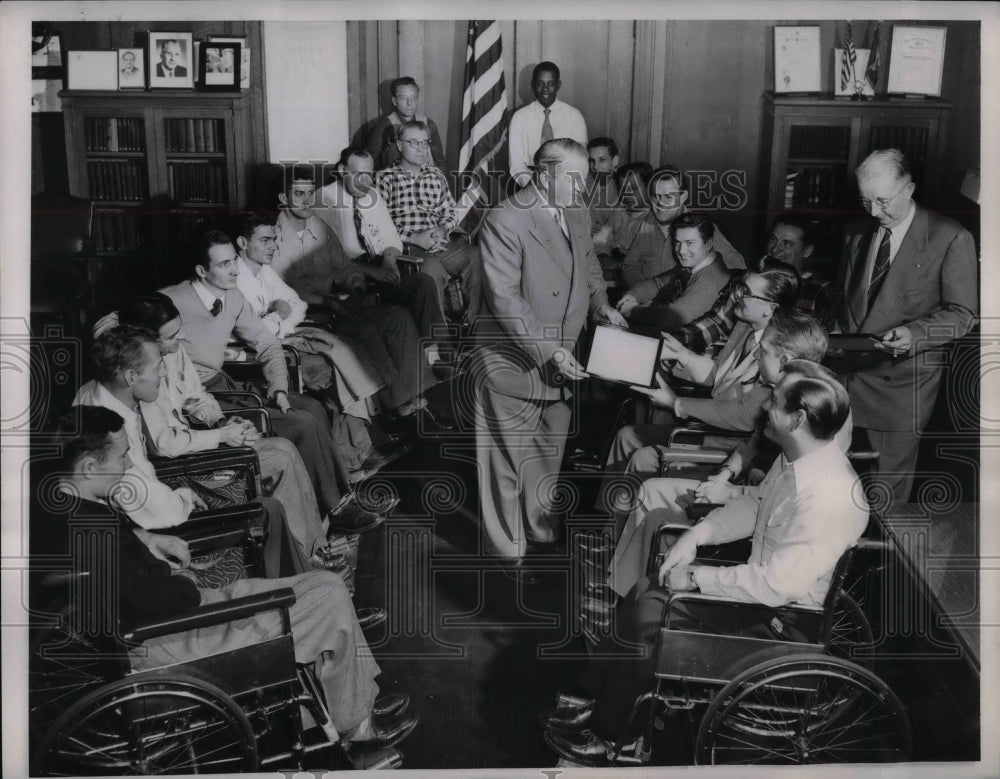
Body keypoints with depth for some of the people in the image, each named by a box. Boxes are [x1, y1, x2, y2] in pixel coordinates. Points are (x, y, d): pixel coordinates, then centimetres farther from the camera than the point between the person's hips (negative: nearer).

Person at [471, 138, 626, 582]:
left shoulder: (576, 213, 3)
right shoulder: (505, 222, -21)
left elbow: (588, 265, 20)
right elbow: (505, 299, -24)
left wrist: (601, 304, 2)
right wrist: (548, 350, -28)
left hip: (560, 360, 7)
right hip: (513, 362, -7)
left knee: (549, 452, 22)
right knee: (509, 459, 7)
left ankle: (540, 526, 43)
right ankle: (508, 549, 23)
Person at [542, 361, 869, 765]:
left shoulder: (830, 497, -32)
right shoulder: (796, 457, -3)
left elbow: (776, 585, -31)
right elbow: (752, 505, 13)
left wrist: (697, 578, -20)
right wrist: (697, 534, -2)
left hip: (782, 621, -9)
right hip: (763, 581, 9)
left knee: (650, 617, -11)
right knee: (647, 592, 1)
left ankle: (603, 736, 8)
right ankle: (594, 700, 13)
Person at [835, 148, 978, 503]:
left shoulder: (951, 239, -8)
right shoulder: (856, 232, 9)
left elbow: (963, 313, -7)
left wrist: (914, 334, -23)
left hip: (903, 380, -4)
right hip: (851, 370, 4)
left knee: (888, 486, 3)